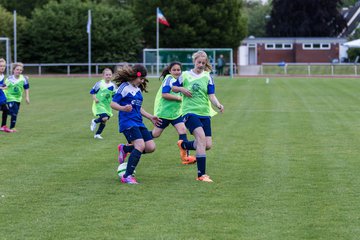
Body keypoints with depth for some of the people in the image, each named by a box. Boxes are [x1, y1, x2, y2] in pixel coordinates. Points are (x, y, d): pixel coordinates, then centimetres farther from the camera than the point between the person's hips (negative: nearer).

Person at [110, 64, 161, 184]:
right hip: (127, 122, -8)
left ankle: (125, 149, 21)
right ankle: (127, 176, -18)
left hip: (138, 123, 8)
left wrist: (150, 117, 26)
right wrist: (123, 108, -29)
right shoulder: (124, 87, -6)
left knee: (151, 147, -3)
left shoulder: (138, 89, 18)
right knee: (140, 145, -24)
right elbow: (113, 104, -10)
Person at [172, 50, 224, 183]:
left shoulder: (207, 77, 5)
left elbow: (211, 95, -3)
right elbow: (173, 87, 16)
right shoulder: (185, 75, 3)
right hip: (190, 111, -4)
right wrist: (182, 89, -6)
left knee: (207, 145, -1)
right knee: (201, 137, -25)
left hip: (204, 113, 4)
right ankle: (201, 174, -25)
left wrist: (218, 105, -22)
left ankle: (185, 145, 33)